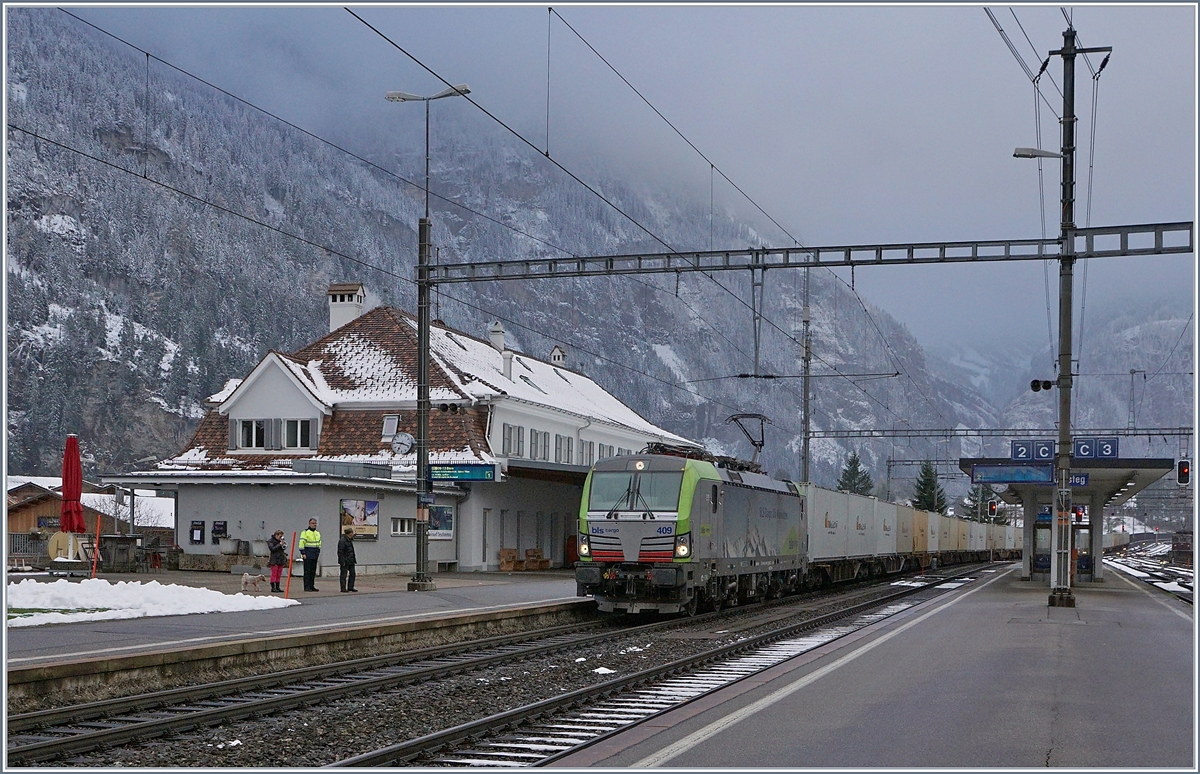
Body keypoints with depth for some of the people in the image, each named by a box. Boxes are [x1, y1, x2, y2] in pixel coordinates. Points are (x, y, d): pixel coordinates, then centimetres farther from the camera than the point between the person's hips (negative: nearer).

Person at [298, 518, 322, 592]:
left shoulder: (318, 533, 17)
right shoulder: (305, 532, -6)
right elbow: (301, 543, -11)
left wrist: (318, 551, 17)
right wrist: (303, 553, -16)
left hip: (315, 554, 7)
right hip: (308, 554, -7)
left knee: (313, 571, 8)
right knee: (307, 571, -7)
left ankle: (312, 586, 13)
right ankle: (306, 586, -6)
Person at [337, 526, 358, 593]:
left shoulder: (350, 540, 14)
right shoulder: (342, 541, -16)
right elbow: (340, 552, -18)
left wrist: (354, 560, 20)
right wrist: (342, 562, -20)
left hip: (351, 561, 9)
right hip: (345, 562, -9)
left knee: (352, 574, 9)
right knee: (344, 575, -2)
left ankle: (350, 587, 17)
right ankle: (343, 588, 3)